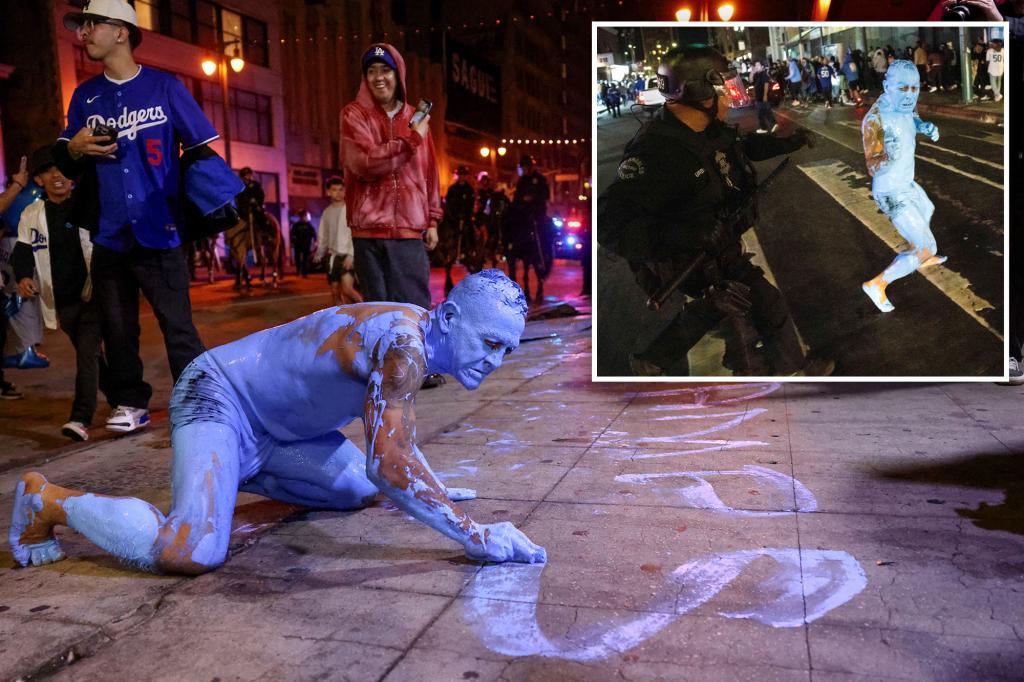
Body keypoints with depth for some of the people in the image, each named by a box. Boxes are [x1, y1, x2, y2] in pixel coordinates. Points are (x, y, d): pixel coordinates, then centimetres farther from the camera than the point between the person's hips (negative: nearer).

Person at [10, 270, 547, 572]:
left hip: (272, 426, 10)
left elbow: (392, 439, 18)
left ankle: (241, 476, 27)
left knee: (361, 492, 14)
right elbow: (388, 466, -36)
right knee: (192, 553, -25)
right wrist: (475, 536, -31)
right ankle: (48, 500, -1)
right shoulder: (405, 345, -29)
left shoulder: (418, 332, 1)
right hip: (218, 398, -10)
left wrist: (433, 489, 17)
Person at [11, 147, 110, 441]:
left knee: (87, 354, -14)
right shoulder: (31, 215, 7)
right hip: (61, 302, 4)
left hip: (93, 295, -4)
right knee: (88, 355, 14)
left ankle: (81, 419, -17)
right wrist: (23, 277, -18)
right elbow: (22, 252, 3)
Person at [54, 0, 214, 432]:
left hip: (158, 232, -4)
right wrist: (74, 148, -6)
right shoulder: (85, 96, 13)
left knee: (178, 327, -4)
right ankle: (131, 404, 20)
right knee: (117, 328, 9)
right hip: (108, 235, 5)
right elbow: (66, 168, 16)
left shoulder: (165, 87, 2)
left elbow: (201, 150, 3)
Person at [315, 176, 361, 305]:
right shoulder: (327, 212, 11)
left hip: (346, 255, -5)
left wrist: (350, 255, -17)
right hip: (332, 256, 6)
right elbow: (323, 236, 16)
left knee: (347, 290, -19)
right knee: (335, 292, 8)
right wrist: (319, 253, 8)